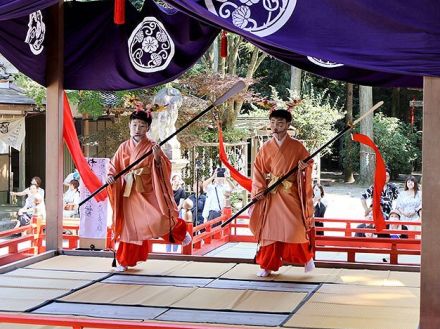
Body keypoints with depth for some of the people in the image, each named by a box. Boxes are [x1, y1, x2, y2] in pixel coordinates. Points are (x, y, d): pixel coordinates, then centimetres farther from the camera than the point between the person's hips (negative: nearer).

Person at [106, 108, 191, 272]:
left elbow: (165, 168, -7)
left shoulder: (152, 147, -3)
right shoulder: (124, 147, 5)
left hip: (148, 191, -3)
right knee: (131, 226, 7)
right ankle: (125, 261, 19)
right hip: (130, 192, 3)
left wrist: (158, 157, -26)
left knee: (158, 218, -16)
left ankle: (179, 232, 17)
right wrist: (111, 176, -13)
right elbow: (114, 166, 7)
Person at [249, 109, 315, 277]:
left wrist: (305, 166, -15)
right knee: (269, 229, 2)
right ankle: (267, 265, 11)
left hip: (291, 194, -2)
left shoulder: (297, 147, 0)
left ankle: (307, 257, 14)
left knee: (294, 228, -11)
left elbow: (308, 163, 9)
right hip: (271, 195, 2)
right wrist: (259, 190, -7)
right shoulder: (265, 148, 5)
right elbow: (258, 170, 6)